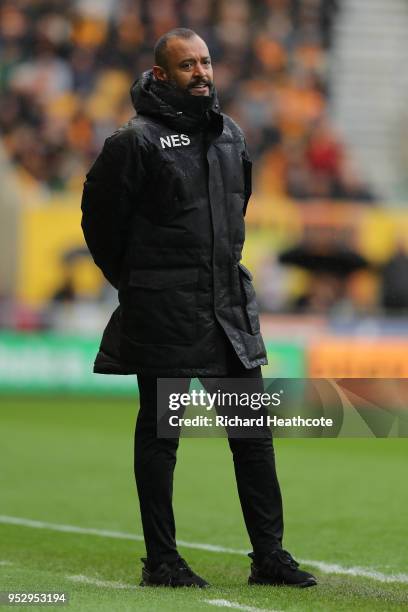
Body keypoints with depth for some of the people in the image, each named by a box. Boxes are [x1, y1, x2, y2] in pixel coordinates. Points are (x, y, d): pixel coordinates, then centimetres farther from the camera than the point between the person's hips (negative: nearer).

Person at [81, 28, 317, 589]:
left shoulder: (230, 136, 11)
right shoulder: (137, 141, -10)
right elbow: (101, 217, -3)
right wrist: (136, 283, 5)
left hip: (229, 306, 6)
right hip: (163, 316, -6)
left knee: (254, 431, 5)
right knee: (159, 433, 2)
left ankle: (269, 555, 10)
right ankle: (161, 561, 9)